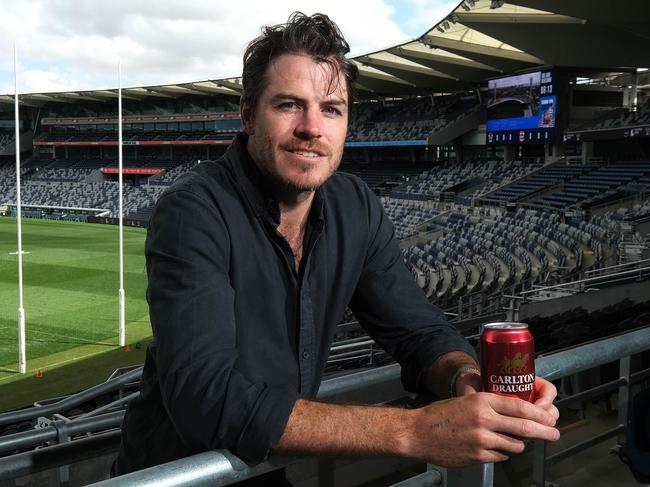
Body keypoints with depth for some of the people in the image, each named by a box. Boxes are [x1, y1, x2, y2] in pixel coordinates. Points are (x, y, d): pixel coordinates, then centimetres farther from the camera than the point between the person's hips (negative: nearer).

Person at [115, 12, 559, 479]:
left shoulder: (356, 208, -1)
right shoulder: (193, 212, -20)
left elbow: (420, 330, 2)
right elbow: (206, 397, -30)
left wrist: (468, 381, -22)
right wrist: (414, 431, -35)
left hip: (288, 460, 5)